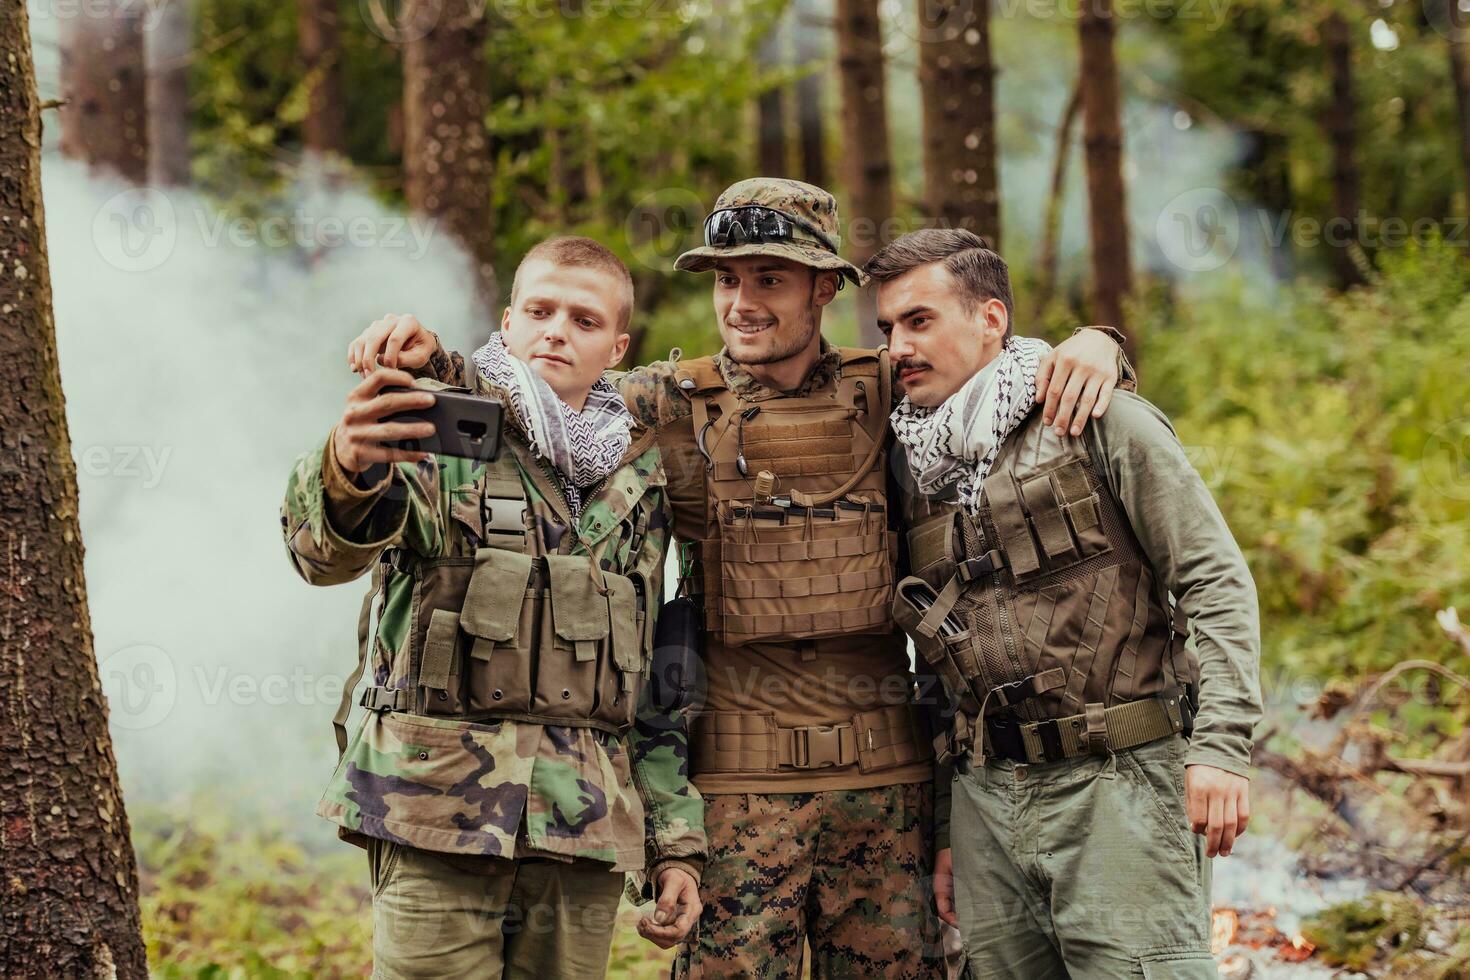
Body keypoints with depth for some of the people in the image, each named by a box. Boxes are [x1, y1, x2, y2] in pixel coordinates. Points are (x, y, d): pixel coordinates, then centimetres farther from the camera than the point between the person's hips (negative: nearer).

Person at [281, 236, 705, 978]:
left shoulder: (635, 482, 16)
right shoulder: (440, 435, 2)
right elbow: (325, 553, -18)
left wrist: (676, 841, 13)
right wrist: (347, 467, -42)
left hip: (587, 828, 4)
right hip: (439, 809, -4)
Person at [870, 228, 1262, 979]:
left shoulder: (1099, 421, -2)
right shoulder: (921, 473, 15)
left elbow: (1217, 584, -6)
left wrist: (1219, 745, -15)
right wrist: (948, 830, 16)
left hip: (1115, 784, -5)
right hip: (987, 799, 5)